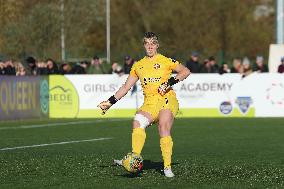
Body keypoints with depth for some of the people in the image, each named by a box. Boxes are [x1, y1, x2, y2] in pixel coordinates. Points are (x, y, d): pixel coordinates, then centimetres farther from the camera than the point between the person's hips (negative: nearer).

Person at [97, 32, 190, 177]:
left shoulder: (165, 61, 6)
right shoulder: (138, 66, 18)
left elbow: (185, 71, 4)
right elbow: (126, 87, 22)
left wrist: (171, 82, -11)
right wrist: (110, 102, 16)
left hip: (167, 100, -4)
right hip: (149, 103, 4)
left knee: (164, 129, -24)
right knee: (137, 122, -25)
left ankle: (167, 167, -21)